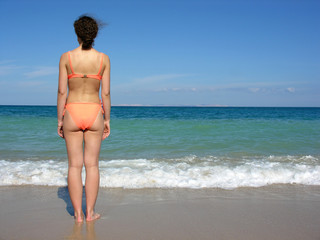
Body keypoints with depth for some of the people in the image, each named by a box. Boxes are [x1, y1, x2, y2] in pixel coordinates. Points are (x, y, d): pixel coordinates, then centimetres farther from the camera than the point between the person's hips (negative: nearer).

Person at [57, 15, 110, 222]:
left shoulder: (66, 57, -3)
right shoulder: (103, 58, -2)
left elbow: (62, 92, -4)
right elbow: (106, 93, -2)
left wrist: (60, 120, 3)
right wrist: (107, 120, 6)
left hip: (72, 112, 0)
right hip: (94, 113, 0)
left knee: (75, 165, 7)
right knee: (92, 164, 7)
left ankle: (78, 213, 11)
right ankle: (90, 212, 12)